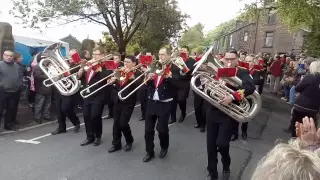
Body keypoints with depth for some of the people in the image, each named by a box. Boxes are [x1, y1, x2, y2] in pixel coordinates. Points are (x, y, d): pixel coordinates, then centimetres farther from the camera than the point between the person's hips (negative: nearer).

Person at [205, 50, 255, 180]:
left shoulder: (242, 73, -2)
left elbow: (250, 87, -21)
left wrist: (232, 97, -32)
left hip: (228, 114, -3)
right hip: (212, 112, 4)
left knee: (221, 143, -9)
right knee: (211, 144, 8)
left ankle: (226, 166, 25)